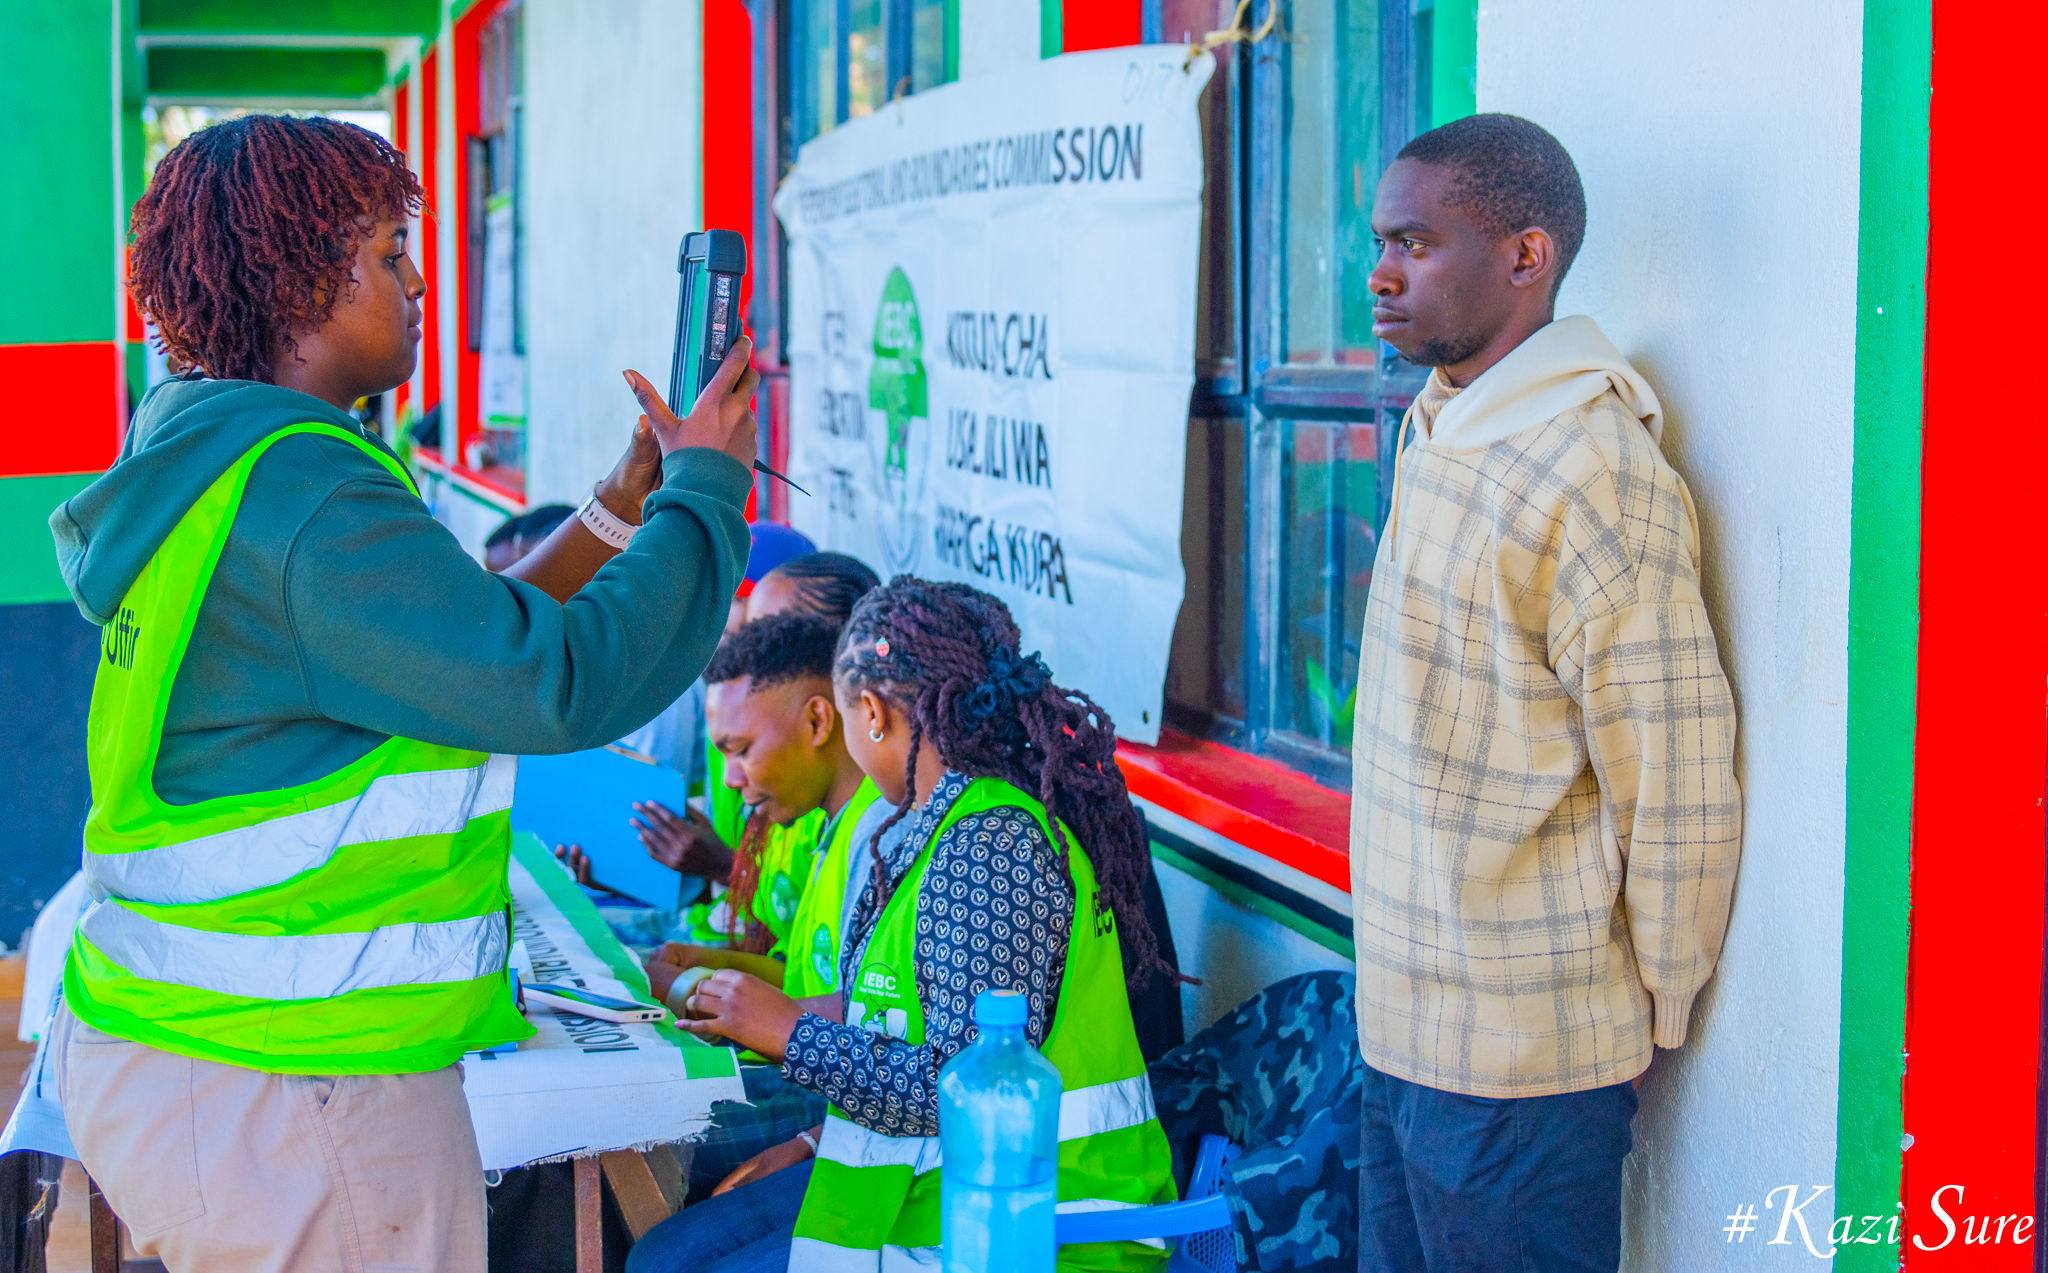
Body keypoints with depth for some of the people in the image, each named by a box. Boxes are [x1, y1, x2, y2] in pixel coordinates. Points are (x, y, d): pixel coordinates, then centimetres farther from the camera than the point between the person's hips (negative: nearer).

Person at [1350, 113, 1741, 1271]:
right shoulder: (1443, 437, 11)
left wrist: (1652, 1016, -7)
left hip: (1524, 1061, -9)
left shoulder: (1593, 476, -20)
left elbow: (1679, 793, -18)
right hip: (1409, 1031, 9)